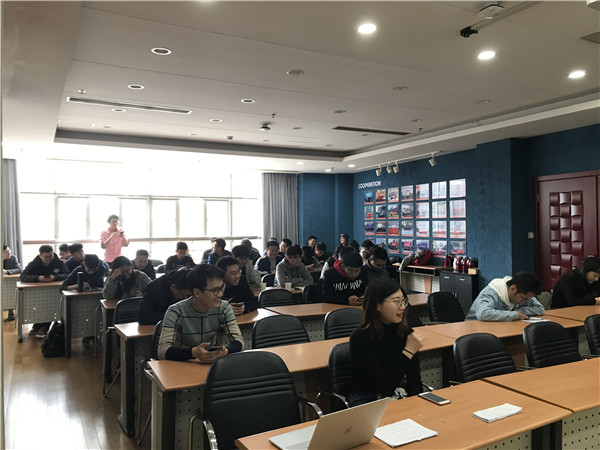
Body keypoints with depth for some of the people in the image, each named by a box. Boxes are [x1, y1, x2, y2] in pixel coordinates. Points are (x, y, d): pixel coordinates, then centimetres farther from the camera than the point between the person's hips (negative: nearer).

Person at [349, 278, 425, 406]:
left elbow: (414, 379, 1)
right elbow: (385, 386, -22)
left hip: (399, 395, 5)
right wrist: (409, 351, -26)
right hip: (366, 399, -5)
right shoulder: (360, 338, -19)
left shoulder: (405, 332, -2)